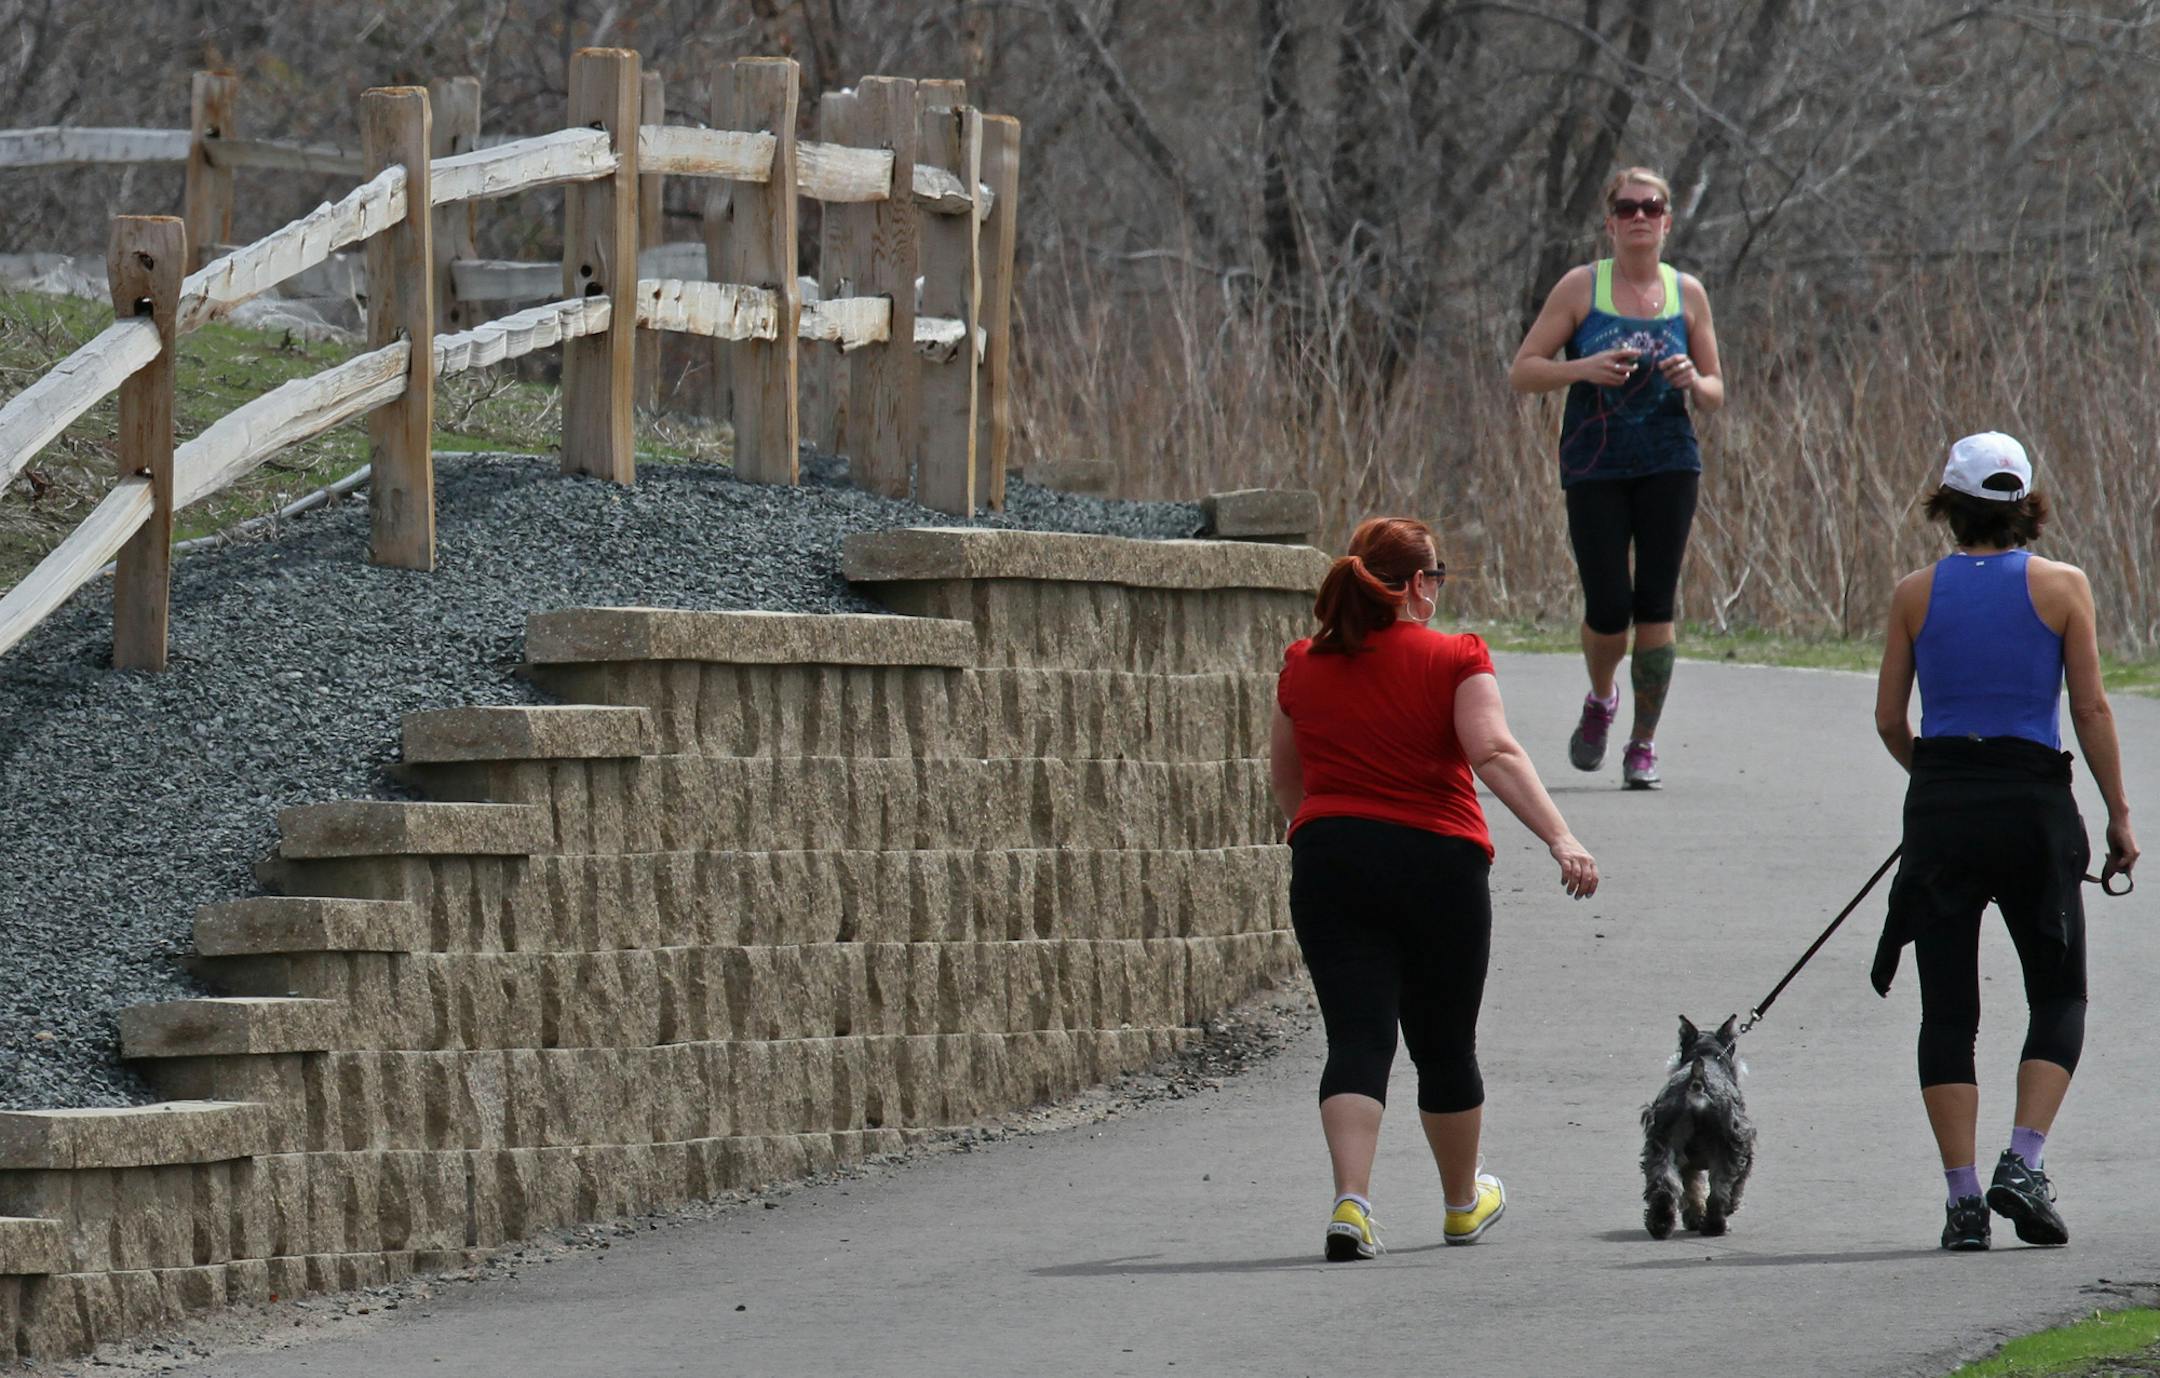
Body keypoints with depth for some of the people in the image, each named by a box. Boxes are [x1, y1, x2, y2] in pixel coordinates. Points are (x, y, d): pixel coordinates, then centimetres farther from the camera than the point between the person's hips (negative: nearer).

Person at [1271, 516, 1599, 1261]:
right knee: (1445, 1044, 15)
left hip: (1329, 859, 2)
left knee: (1356, 1039, -4)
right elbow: (1495, 753, -17)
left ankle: (1351, 1201, -24)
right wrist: (1560, 839, -23)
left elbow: (1285, 780, 21)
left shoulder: (1305, 668, 8)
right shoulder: (1453, 661, -3)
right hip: (1438, 861, -2)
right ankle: (1464, 1202, 34)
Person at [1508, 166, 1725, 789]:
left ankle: (1644, 744, 5)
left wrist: (1694, 383, -10)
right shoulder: (1582, 287, 1)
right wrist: (1585, 368, -17)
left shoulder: (1688, 294, 7)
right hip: (1595, 467, -1)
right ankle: (1600, 701, 26)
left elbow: (1715, 393, 13)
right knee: (1608, 608, -6)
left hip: (1668, 463, 1)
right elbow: (1521, 372, -1)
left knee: (1655, 603, -5)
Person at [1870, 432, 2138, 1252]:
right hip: (2034, 800, -1)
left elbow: (1888, 720, 6)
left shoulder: (1916, 594, 3)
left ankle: (1964, 1198, -1)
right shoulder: (2061, 586, -1)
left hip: (1941, 804, 1)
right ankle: (2024, 1164, -5)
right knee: (2059, 995, 13)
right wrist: (2119, 815, 6)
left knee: (1948, 1008, 6)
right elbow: (2091, 710, -2)